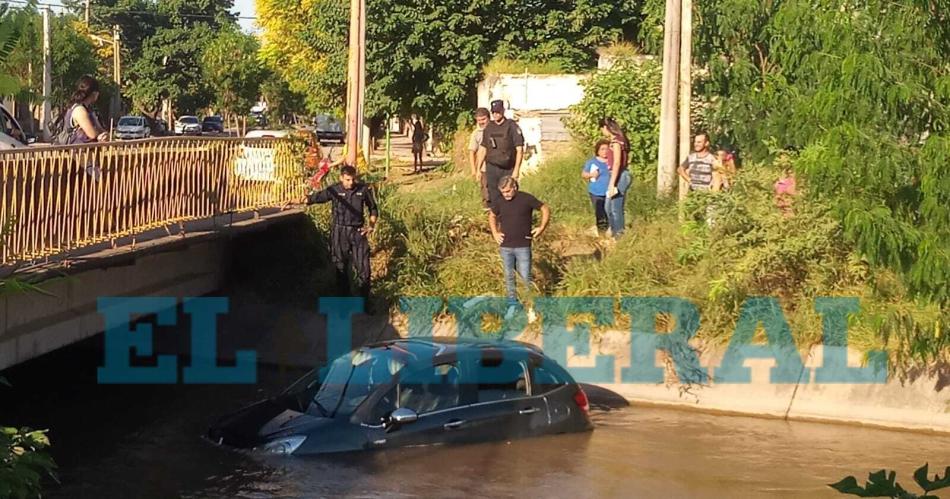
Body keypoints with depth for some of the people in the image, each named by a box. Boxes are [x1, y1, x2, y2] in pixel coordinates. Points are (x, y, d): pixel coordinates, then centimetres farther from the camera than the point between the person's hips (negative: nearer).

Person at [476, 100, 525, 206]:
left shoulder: (512, 126, -6)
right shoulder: (489, 127, 8)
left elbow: (519, 150, -8)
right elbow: (483, 149, 15)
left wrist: (516, 170, -14)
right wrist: (478, 169, 12)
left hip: (508, 169, -3)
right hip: (491, 169, 4)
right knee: (494, 198, 3)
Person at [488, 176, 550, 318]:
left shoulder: (526, 199, -9)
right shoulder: (499, 202, 0)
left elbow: (545, 209, 2)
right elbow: (492, 216, 20)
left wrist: (542, 228, -5)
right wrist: (495, 233, 9)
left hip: (523, 246, -3)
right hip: (505, 247, 3)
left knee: (525, 277, -3)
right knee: (509, 277, 10)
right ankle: (513, 304, 22)